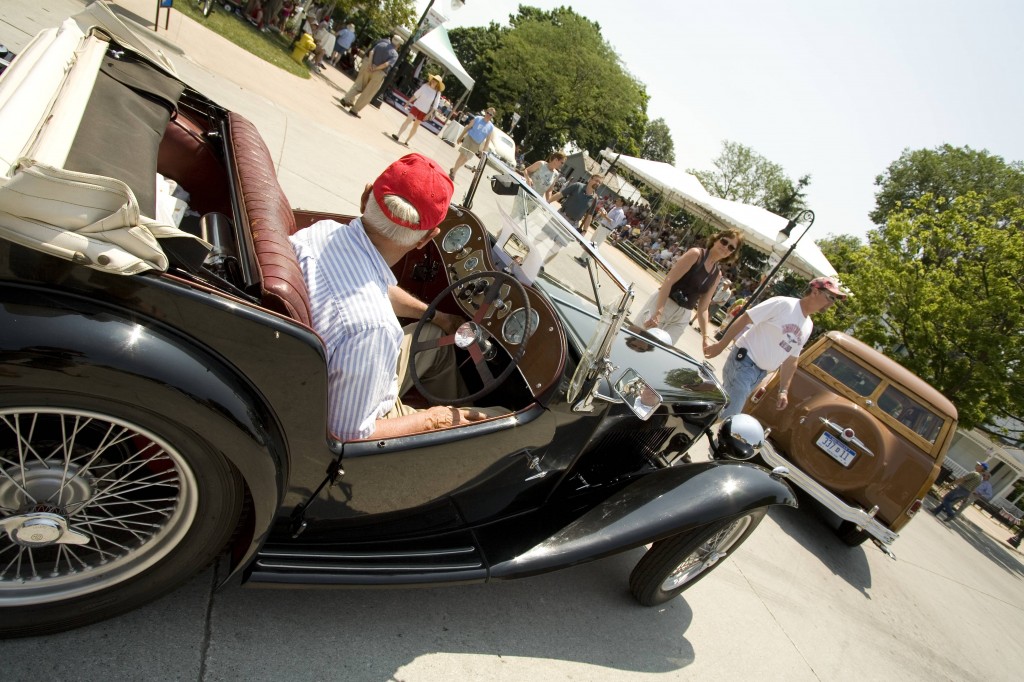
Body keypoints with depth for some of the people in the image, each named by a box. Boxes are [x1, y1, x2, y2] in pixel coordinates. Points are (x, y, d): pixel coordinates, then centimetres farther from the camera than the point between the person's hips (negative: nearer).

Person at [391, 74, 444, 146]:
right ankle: (397, 135, -12)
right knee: (408, 120, -11)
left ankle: (406, 141, 19)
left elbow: (435, 105, -7)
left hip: (424, 111, 0)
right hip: (416, 106, 0)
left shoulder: (437, 93, -10)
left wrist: (429, 114, -11)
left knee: (415, 126, 9)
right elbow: (416, 94, 1)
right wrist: (409, 102, 5)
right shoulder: (425, 86, -8)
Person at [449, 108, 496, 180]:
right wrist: (460, 137, -1)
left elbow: (488, 140, 5)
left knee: (465, 159, 8)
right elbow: (467, 127, 0)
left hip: (477, 145, 3)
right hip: (469, 139, -3)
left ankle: (453, 170, 25)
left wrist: (484, 150, 1)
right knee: (462, 156, -13)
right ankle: (453, 172, 0)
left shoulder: (491, 127, 1)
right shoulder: (477, 119, -5)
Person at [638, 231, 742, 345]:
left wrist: (706, 336, 0)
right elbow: (669, 280, -17)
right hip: (662, 303, -5)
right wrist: (658, 312, -27)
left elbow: (703, 307, 11)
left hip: (683, 316, 5)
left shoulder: (718, 274, 10)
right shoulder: (696, 254, -8)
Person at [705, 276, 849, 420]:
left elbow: (791, 360, 17)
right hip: (743, 362, -8)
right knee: (729, 414, -12)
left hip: (761, 373, 8)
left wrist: (784, 390, 12)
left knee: (728, 408, 14)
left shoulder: (808, 327, 11)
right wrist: (720, 345, -19)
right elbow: (745, 319, -15)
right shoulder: (783, 303, -14)